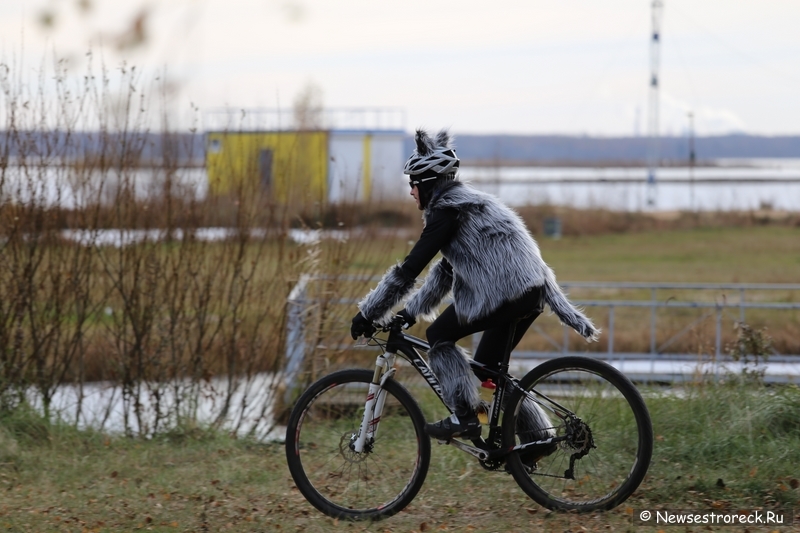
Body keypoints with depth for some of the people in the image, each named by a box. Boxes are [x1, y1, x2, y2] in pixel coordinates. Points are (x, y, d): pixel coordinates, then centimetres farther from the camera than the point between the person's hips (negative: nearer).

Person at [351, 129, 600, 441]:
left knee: (439, 337, 4)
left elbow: (409, 269, -9)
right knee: (487, 367, 18)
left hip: (503, 293, -9)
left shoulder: (446, 210, -6)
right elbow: (445, 271, 30)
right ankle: (539, 433, 15)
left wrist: (368, 314, -3)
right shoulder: (467, 201, 25)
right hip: (532, 294, 9)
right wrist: (410, 312, 28)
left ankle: (464, 417, -2)